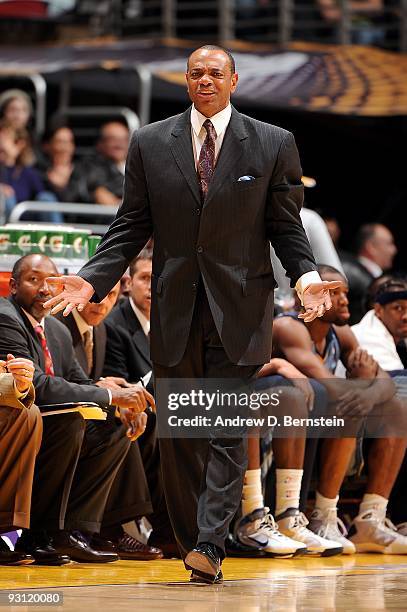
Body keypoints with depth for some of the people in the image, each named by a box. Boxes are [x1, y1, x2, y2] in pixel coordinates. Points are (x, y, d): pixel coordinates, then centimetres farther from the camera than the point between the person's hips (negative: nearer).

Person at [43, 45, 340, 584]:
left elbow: (286, 226, 4)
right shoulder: (150, 144, 8)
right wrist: (93, 279, -6)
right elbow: (131, 226, 8)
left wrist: (305, 275, -14)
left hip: (240, 309, -2)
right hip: (174, 310, 2)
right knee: (179, 434, 5)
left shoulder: (274, 145, 4)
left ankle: (209, 544, -13)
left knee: (228, 429, -8)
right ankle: (191, 542, 13)